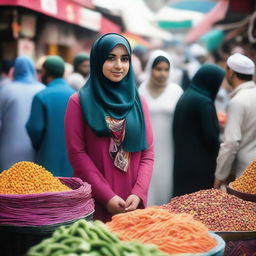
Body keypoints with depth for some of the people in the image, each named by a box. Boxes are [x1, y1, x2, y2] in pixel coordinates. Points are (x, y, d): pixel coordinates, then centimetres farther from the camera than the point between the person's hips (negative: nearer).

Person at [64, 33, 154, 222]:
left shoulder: (138, 102, 9)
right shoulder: (79, 102, -1)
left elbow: (148, 153, 5)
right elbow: (77, 153, -7)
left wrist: (139, 193, -9)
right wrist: (106, 196, -14)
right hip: (94, 202, -3)